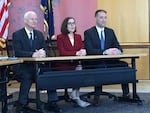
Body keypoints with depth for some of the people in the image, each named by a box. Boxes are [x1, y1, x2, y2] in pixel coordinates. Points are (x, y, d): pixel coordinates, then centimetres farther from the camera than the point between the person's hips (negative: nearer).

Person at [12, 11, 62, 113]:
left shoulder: (39, 34, 15)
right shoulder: (17, 34, -1)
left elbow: (45, 49, 8)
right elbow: (18, 52, -14)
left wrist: (43, 53, -18)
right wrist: (33, 54, -30)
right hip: (23, 66, -4)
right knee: (27, 76, -34)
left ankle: (52, 103, -15)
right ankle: (22, 105, -18)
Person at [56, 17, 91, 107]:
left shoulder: (78, 36, 17)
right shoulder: (60, 37, 1)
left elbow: (82, 49, 6)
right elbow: (62, 52, -11)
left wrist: (83, 51, -19)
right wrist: (76, 53, -19)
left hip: (76, 64, 4)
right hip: (64, 65, -4)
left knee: (79, 69, -29)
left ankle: (74, 95, -16)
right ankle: (76, 97, -13)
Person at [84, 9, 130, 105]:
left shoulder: (110, 31, 15)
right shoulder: (88, 32, 0)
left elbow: (119, 47, 10)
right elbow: (89, 50, -13)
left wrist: (117, 51, -16)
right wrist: (104, 52, -26)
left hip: (109, 61, 4)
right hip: (94, 63, -4)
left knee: (124, 64, -23)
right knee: (101, 67, -37)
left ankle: (126, 94, -14)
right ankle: (97, 96, -25)